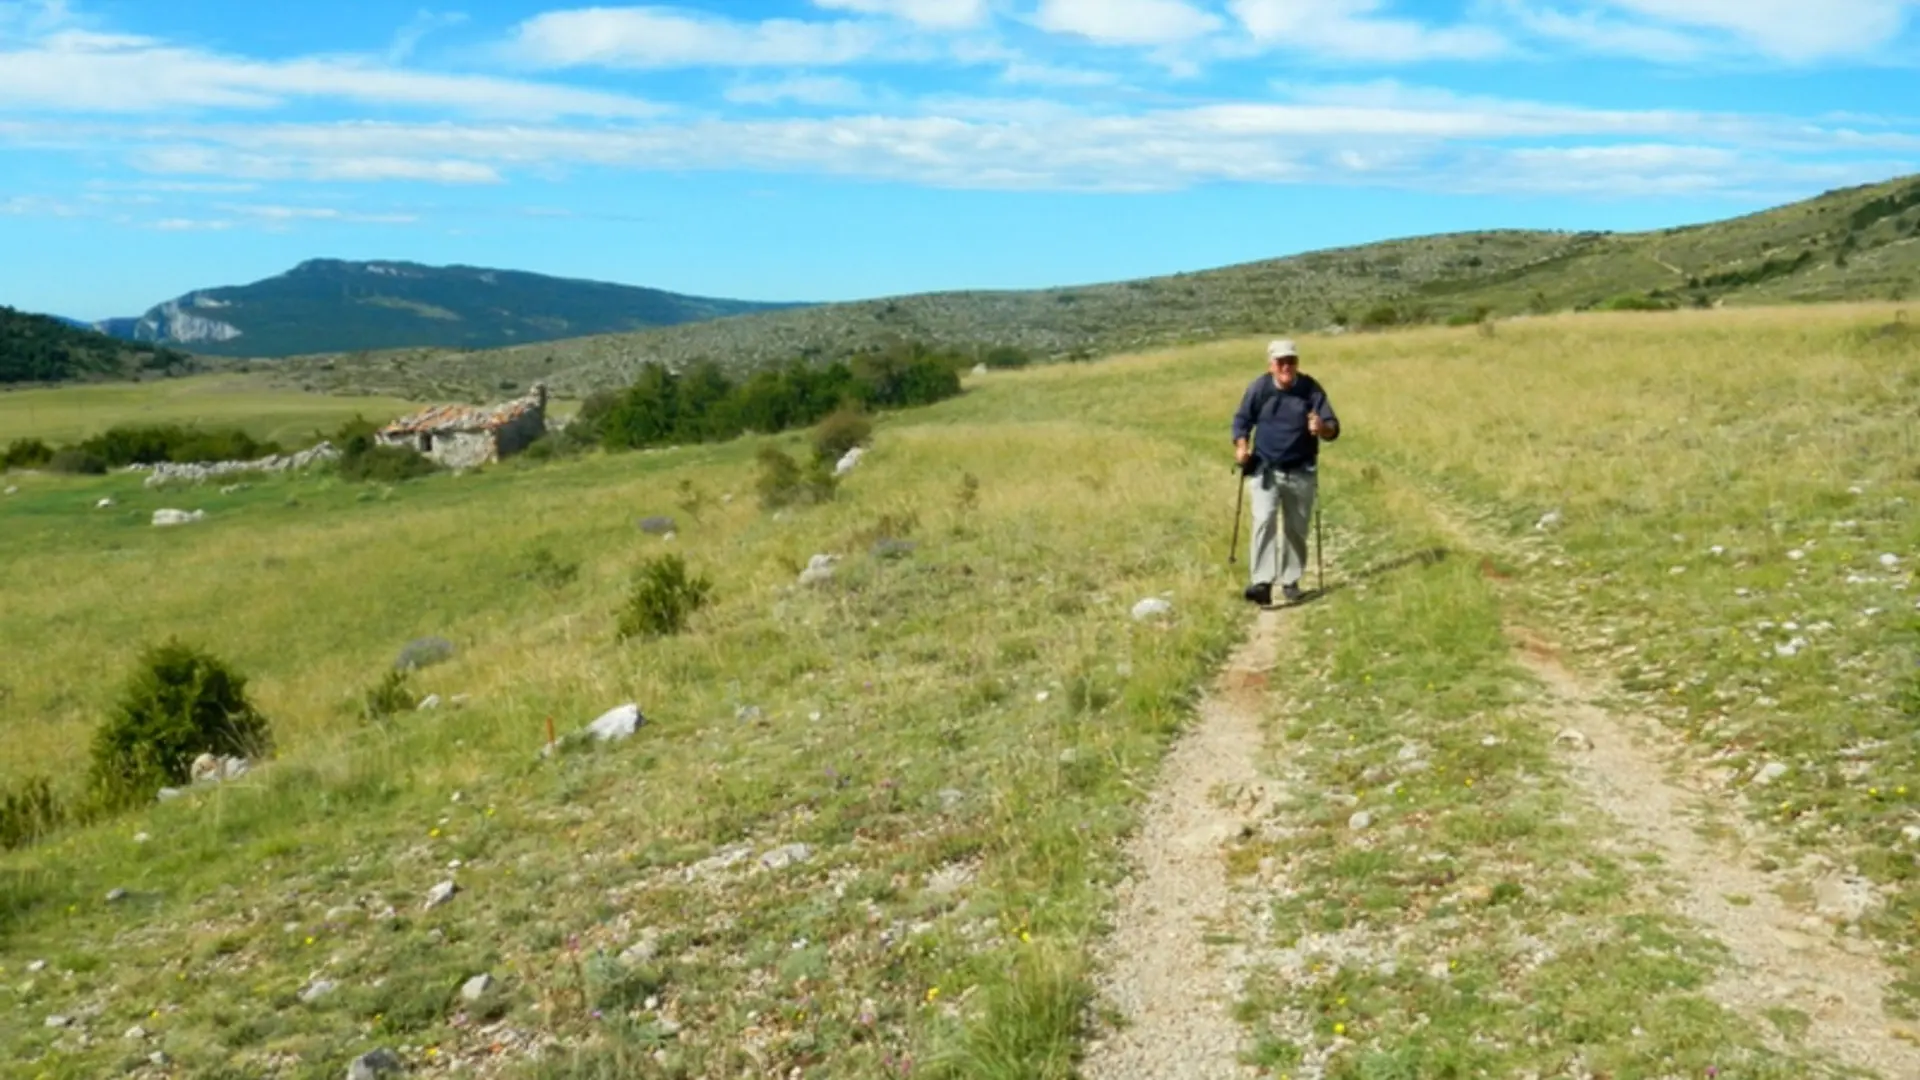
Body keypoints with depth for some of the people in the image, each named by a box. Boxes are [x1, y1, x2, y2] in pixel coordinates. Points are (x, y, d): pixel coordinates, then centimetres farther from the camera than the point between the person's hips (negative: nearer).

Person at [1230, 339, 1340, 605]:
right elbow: (1242, 420, 6)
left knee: (1296, 529, 10)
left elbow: (1333, 428, -6)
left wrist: (1322, 428, -30)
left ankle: (1291, 581, 26)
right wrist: (1241, 447, -11)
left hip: (1301, 472, 1)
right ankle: (1262, 582, -24)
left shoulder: (1311, 389, -6)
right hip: (1266, 470, -1)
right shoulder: (1258, 389, -6)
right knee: (1264, 521, -18)